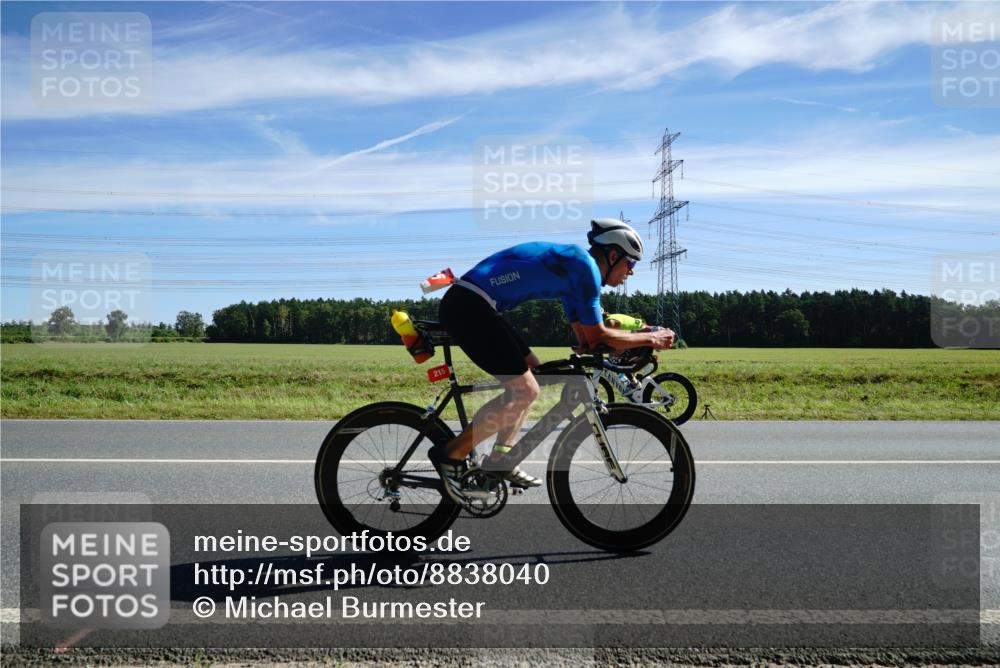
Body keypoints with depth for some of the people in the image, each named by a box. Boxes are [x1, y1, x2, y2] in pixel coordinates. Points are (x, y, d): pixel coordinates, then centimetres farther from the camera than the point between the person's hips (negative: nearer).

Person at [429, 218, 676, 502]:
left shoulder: (573, 267, 21)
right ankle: (451, 455, -2)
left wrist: (640, 336, 20)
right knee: (523, 391, -10)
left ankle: (499, 459, 15)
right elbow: (597, 337, -8)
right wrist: (650, 339, 3)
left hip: (468, 305, 10)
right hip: (468, 306, -10)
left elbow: (585, 339, 23)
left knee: (537, 375, 15)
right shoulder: (585, 266, -8)